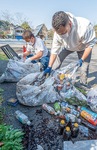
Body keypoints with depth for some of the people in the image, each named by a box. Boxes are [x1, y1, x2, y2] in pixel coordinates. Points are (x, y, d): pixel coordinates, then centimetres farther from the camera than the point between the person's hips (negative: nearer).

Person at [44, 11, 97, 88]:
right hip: (67, 46, 2)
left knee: (84, 67, -7)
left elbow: (90, 44, -27)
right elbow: (54, 50, -23)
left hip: (83, 46, -2)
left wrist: (82, 60, -30)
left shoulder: (85, 26, -43)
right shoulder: (58, 31, -32)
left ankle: (83, 84, 18)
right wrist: (49, 67, -24)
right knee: (56, 61, -7)